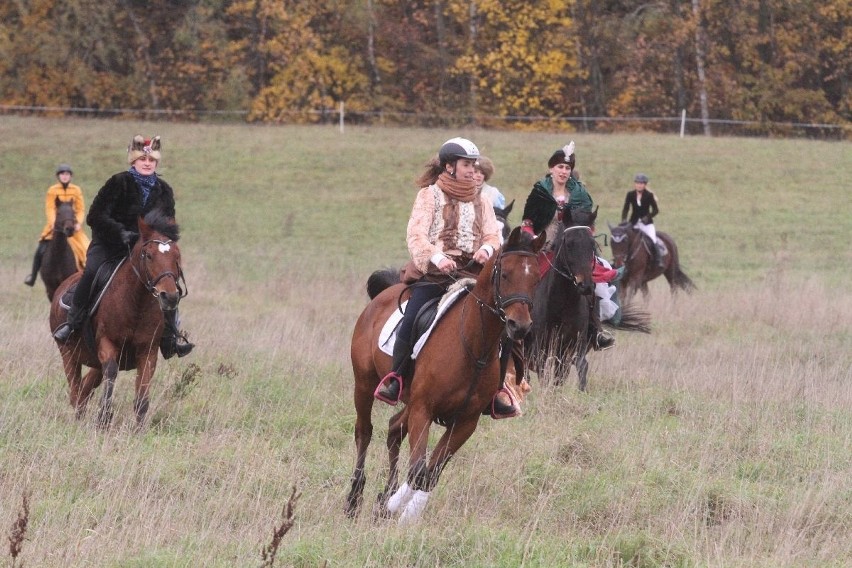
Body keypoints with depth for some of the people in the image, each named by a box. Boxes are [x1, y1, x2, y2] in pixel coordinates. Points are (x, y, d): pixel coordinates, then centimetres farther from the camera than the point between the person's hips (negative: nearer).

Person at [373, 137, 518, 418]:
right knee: (413, 318, -24)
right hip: (434, 272, -3)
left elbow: (492, 235, 12)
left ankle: (496, 390, -5)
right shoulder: (429, 195, 7)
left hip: (472, 272, 3)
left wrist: (487, 248, -13)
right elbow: (416, 235, -4)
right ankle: (394, 381, -14)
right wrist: (436, 257, -22)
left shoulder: (481, 201, 20)